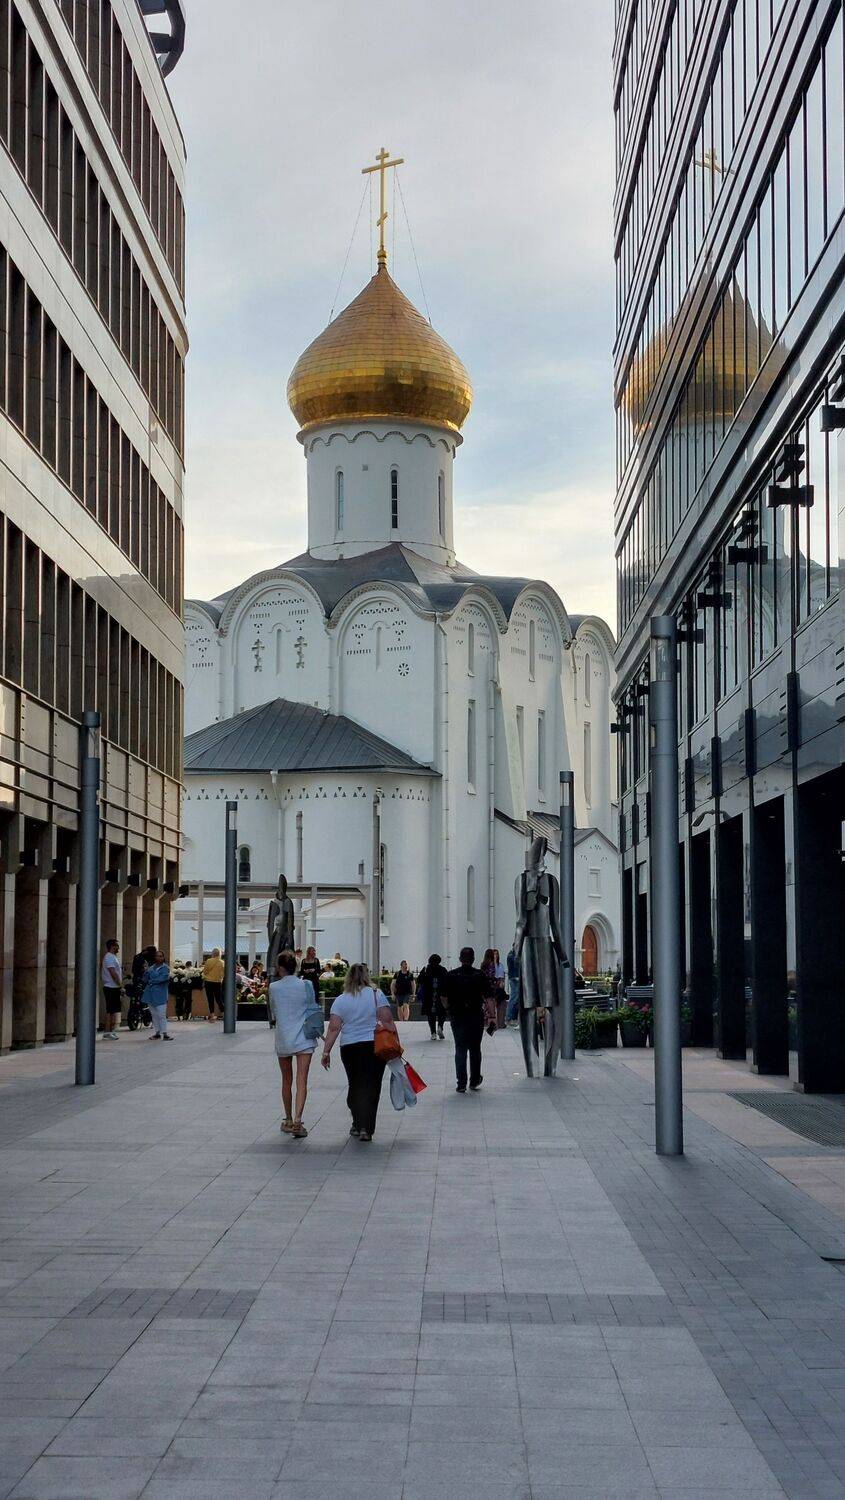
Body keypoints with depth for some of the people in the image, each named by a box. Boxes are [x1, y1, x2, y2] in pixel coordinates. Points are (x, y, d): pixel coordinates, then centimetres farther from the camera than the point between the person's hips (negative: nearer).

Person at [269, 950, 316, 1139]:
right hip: (304, 1039, -1)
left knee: (286, 1081, 17)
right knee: (301, 1081, -6)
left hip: (282, 1039, 2)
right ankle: (297, 1120, -20)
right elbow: (312, 1008, 7)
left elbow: (274, 1012, 8)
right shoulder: (306, 985, -5)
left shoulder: (274, 987, -3)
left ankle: (288, 1120, 27)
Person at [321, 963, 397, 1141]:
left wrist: (326, 1051, -1)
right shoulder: (376, 995, -3)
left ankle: (357, 1125, 16)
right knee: (371, 1087, 2)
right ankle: (366, 1128, -4)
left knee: (355, 1086, 15)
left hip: (349, 1048, 2)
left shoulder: (340, 1000, 1)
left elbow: (333, 1029, -4)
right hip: (374, 1046, -2)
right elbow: (388, 1022, -6)